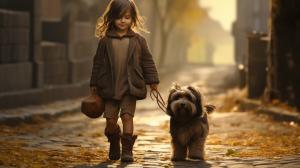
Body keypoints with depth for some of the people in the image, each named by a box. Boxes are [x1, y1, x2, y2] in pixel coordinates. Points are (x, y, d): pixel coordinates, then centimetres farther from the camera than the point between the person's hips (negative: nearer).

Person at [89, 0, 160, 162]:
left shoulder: (138, 40, 2)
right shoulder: (105, 41, 2)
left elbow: (147, 61, 7)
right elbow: (98, 63, 7)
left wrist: (153, 80, 4)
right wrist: (94, 84, 7)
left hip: (130, 87, -1)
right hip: (110, 87, 1)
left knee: (127, 116, -10)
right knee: (110, 119, 2)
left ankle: (127, 149, -3)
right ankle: (114, 144, 28)